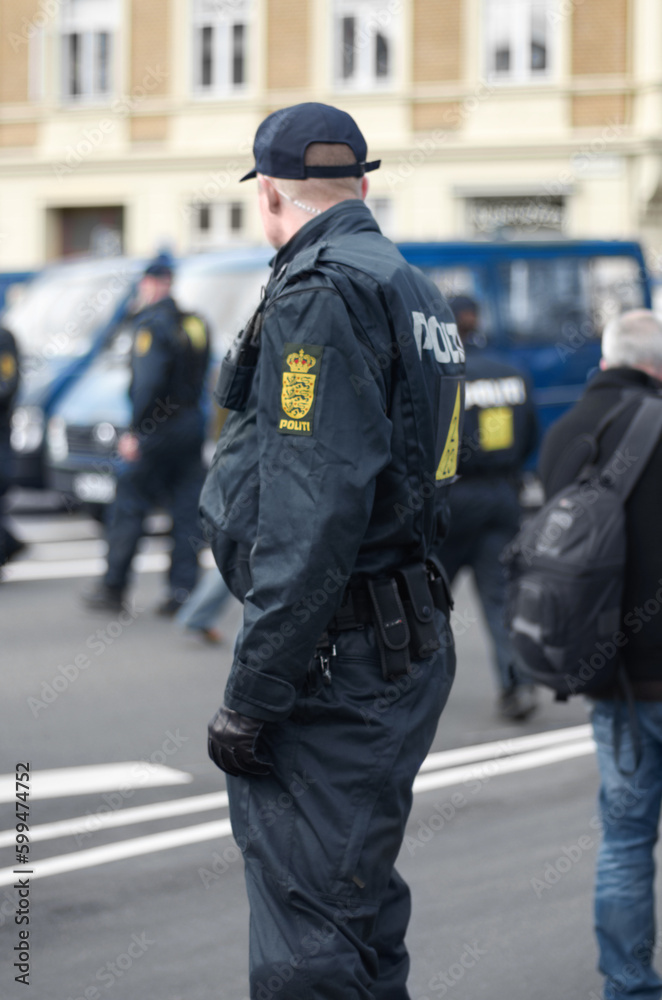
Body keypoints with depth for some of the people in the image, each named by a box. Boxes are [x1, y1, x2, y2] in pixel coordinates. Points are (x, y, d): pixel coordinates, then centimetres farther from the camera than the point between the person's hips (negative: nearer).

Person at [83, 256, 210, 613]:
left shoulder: (152, 325, -12)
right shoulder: (195, 324, 13)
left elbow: (149, 383, -20)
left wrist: (135, 431, -18)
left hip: (158, 427, -7)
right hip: (192, 427, 7)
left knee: (129, 506, 1)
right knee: (186, 510, 6)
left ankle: (113, 587, 5)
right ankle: (183, 590, 3)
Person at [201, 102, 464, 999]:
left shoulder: (319, 296, -14)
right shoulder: (418, 295, 17)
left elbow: (313, 515, -22)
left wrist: (251, 698, -20)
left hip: (333, 659, -10)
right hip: (411, 646, 10)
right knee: (363, 911, 19)